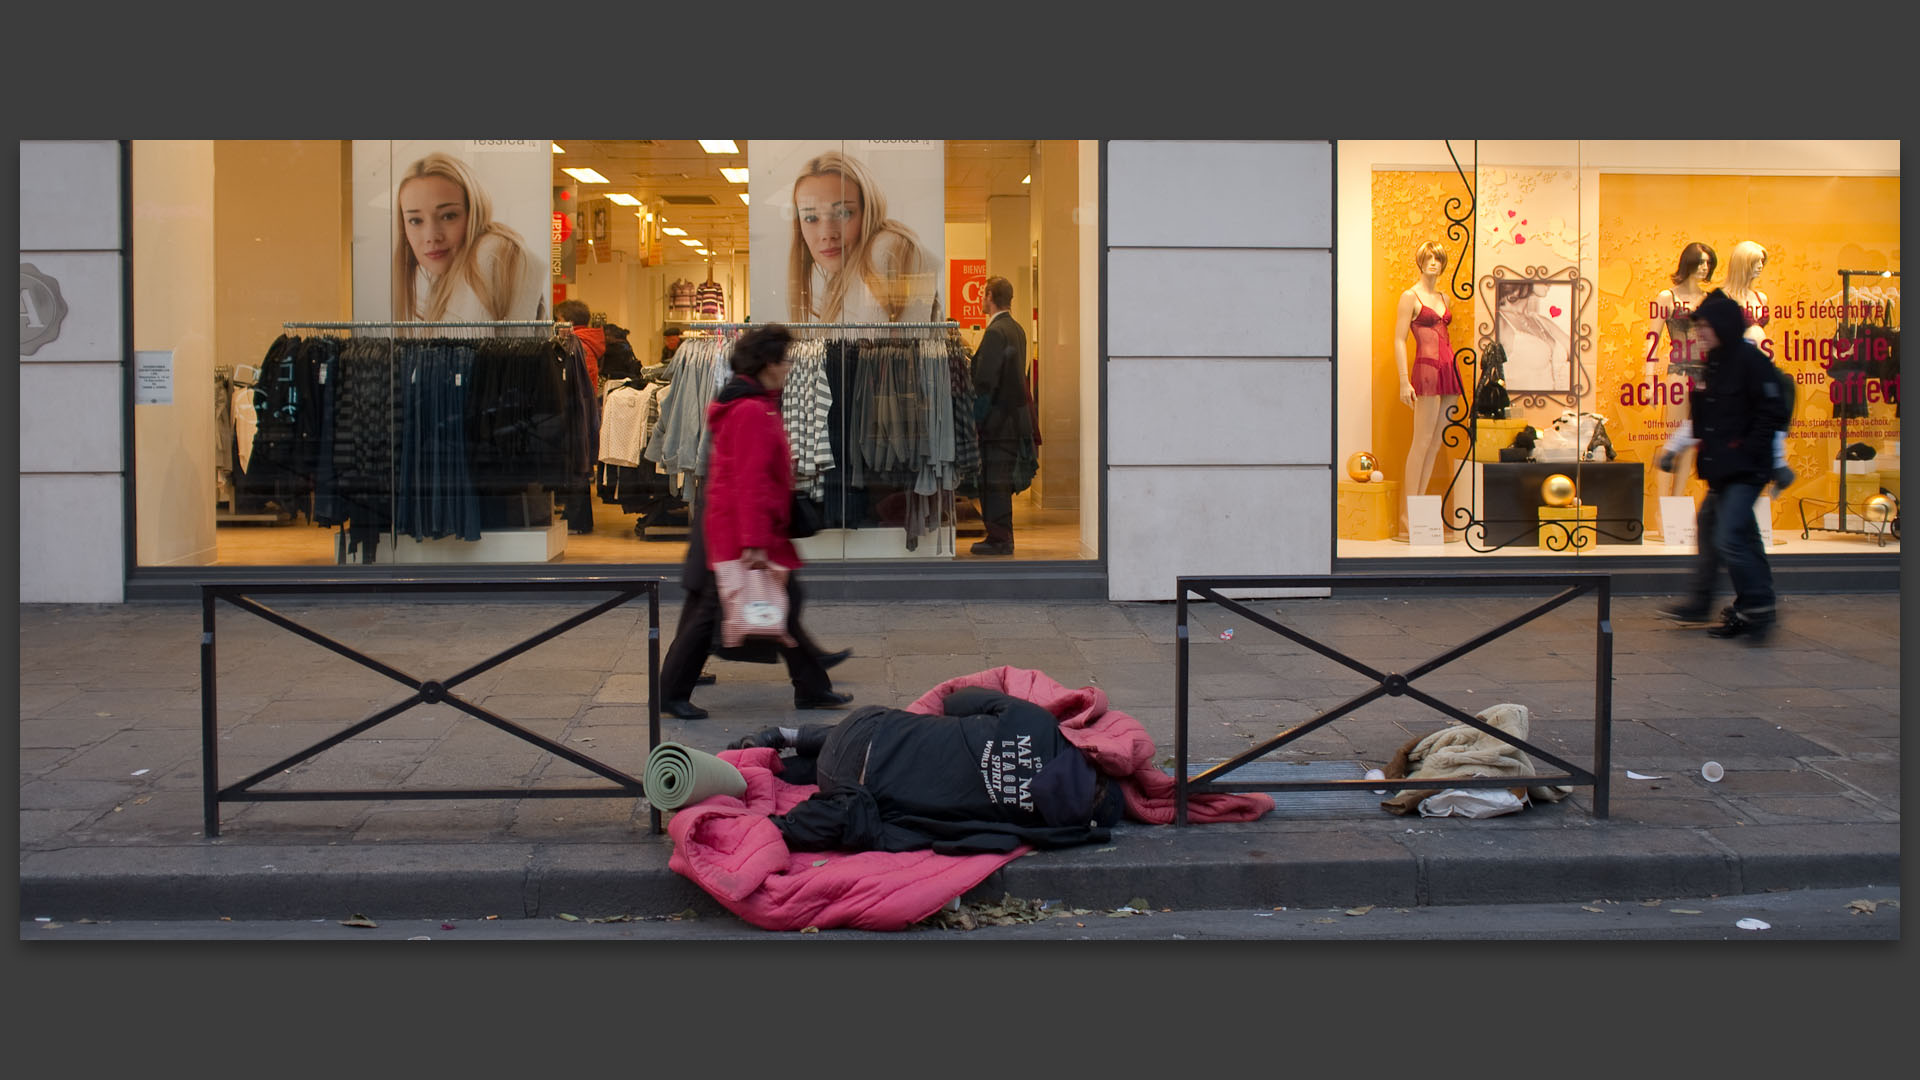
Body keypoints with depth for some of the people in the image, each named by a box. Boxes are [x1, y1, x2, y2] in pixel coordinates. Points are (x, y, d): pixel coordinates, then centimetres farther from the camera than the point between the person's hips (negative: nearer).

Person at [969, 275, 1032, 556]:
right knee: (1002, 480, 13)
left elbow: (986, 380, -19)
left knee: (994, 480, -5)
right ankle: (1001, 536, 18)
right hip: (1014, 415, 9)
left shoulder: (995, 332, -15)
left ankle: (999, 539, -3)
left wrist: (975, 417, -13)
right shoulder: (1017, 330, 14)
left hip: (997, 418, -9)